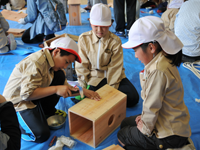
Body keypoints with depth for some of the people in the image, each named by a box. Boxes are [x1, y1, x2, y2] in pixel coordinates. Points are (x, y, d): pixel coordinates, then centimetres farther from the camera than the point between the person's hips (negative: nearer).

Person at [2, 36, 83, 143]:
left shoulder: (53, 60, -2)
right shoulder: (35, 63, -29)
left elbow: (62, 84, 3)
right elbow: (27, 94, -32)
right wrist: (55, 89, -34)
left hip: (35, 96, 8)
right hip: (18, 102, -8)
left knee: (60, 75, -9)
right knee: (42, 135, -20)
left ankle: (48, 111, 8)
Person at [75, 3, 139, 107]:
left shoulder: (115, 41, -9)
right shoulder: (84, 39, -5)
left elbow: (114, 68, -9)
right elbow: (81, 65, -2)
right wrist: (84, 88, -8)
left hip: (112, 77, 1)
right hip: (94, 78, 0)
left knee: (133, 98, -17)